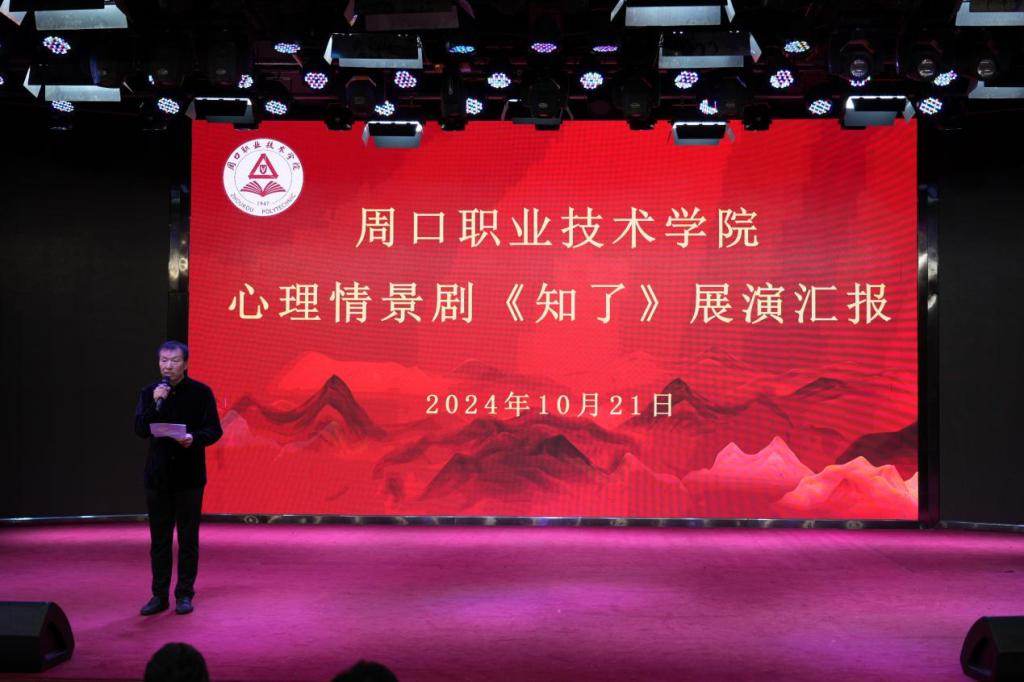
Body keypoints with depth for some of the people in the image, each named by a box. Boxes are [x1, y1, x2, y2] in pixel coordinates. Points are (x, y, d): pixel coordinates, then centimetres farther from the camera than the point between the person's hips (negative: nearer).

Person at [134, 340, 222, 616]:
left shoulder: (201, 392, -2)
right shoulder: (149, 393, 5)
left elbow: (214, 430, -3)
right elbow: (140, 430, -3)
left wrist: (194, 439, -22)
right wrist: (156, 404, -16)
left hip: (189, 476, -2)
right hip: (158, 475, 2)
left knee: (188, 539, 3)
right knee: (159, 539, 7)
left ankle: (184, 595, 12)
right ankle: (159, 595, 16)